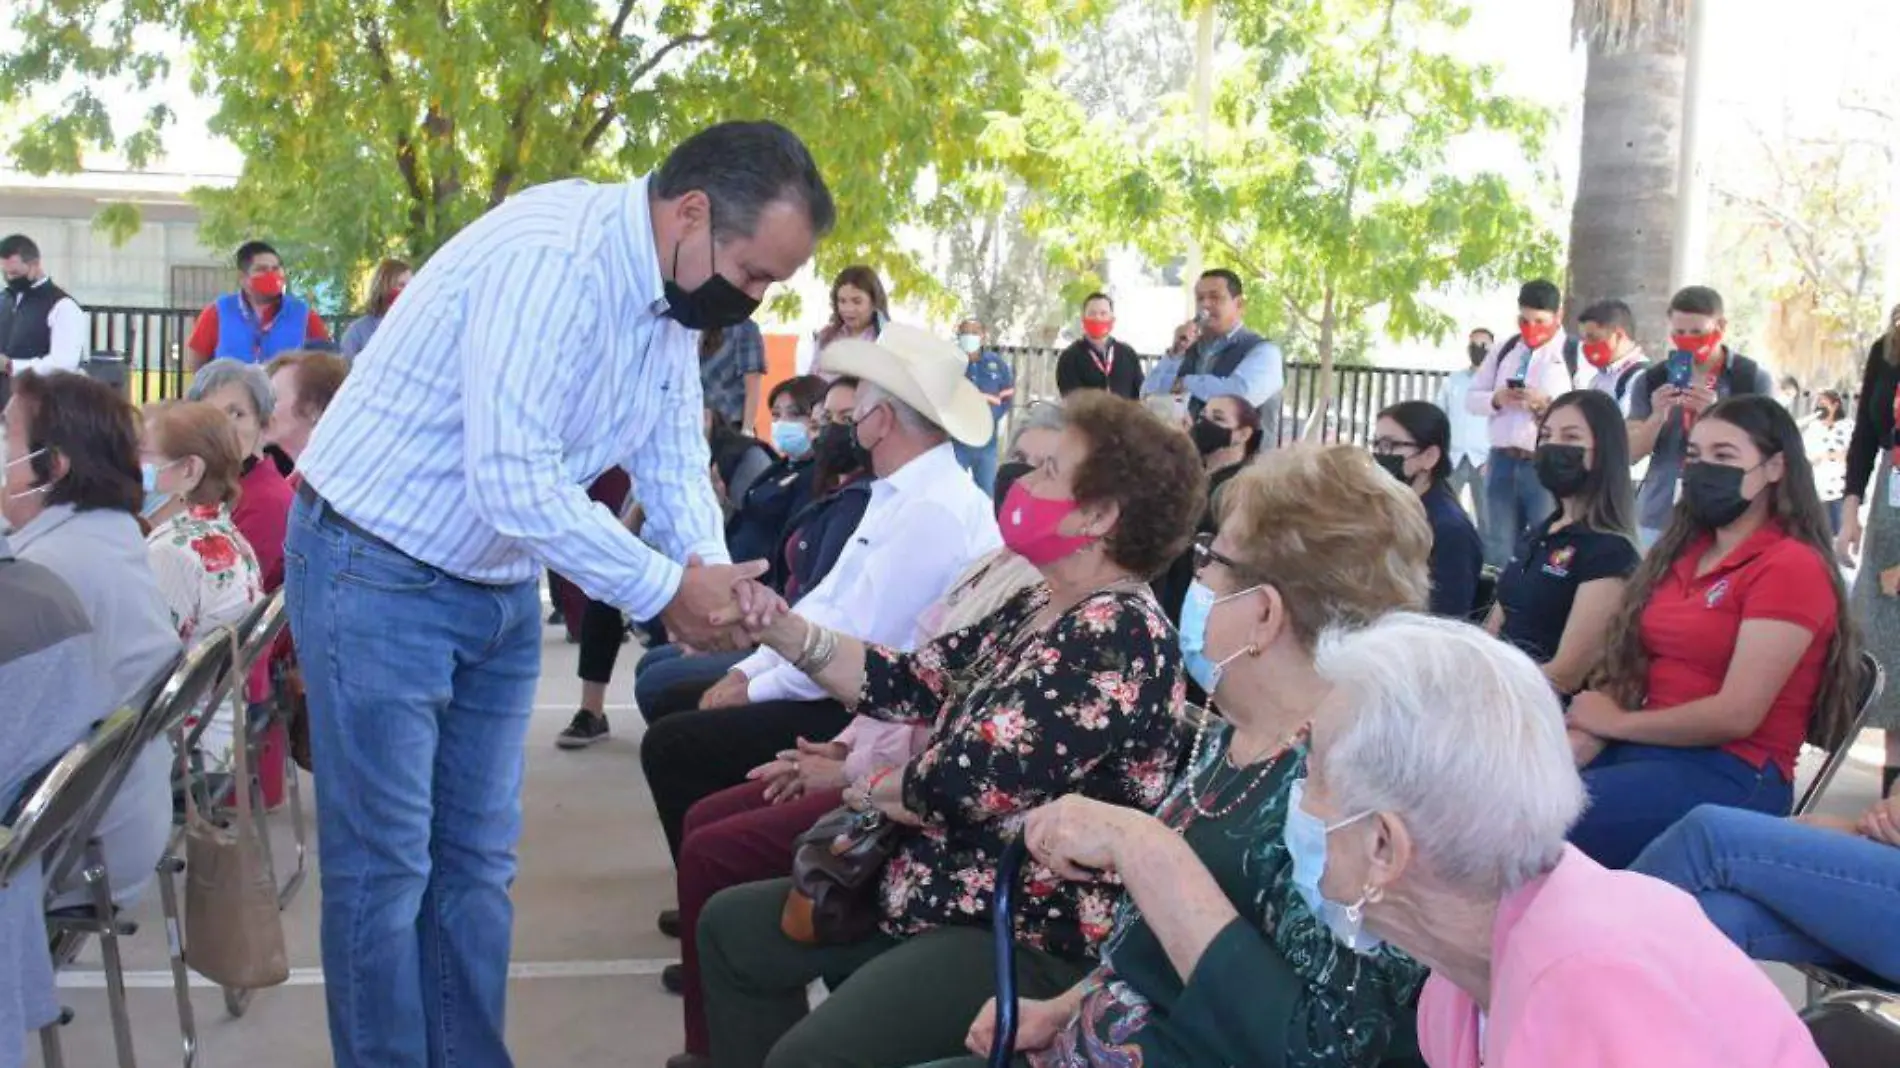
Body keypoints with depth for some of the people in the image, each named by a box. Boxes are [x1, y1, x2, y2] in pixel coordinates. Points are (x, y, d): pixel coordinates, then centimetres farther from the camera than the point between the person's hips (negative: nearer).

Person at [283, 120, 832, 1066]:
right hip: (378, 571, -8)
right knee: (386, 868, 0)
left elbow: (675, 452, 4)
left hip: (500, 587, 9)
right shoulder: (549, 260, -28)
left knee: (477, 863, 13)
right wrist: (664, 589, -25)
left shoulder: (676, 289, 1)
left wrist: (711, 572, -15)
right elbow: (513, 483, -32)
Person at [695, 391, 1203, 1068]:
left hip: (1031, 935, -10)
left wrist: (868, 789, -8)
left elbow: (975, 779, -28)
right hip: (947, 885, 11)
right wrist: (786, 632, -3)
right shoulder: (1039, 605, 9)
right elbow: (915, 685, 8)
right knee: (731, 925, 16)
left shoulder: (1121, 636, -22)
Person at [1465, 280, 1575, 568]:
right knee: (1497, 549, 10)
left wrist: (1546, 404, -24)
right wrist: (1496, 399, -7)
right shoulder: (1504, 349, 14)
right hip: (1502, 461, 5)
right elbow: (1471, 398, 14)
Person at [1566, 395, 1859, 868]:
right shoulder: (1683, 552, 17)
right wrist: (1573, 748, -7)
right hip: (1646, 749, 7)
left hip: (1732, 775, -7)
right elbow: (1630, 671, 10)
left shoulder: (1791, 567, -8)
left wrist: (1616, 723, -4)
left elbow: (1736, 715, -15)